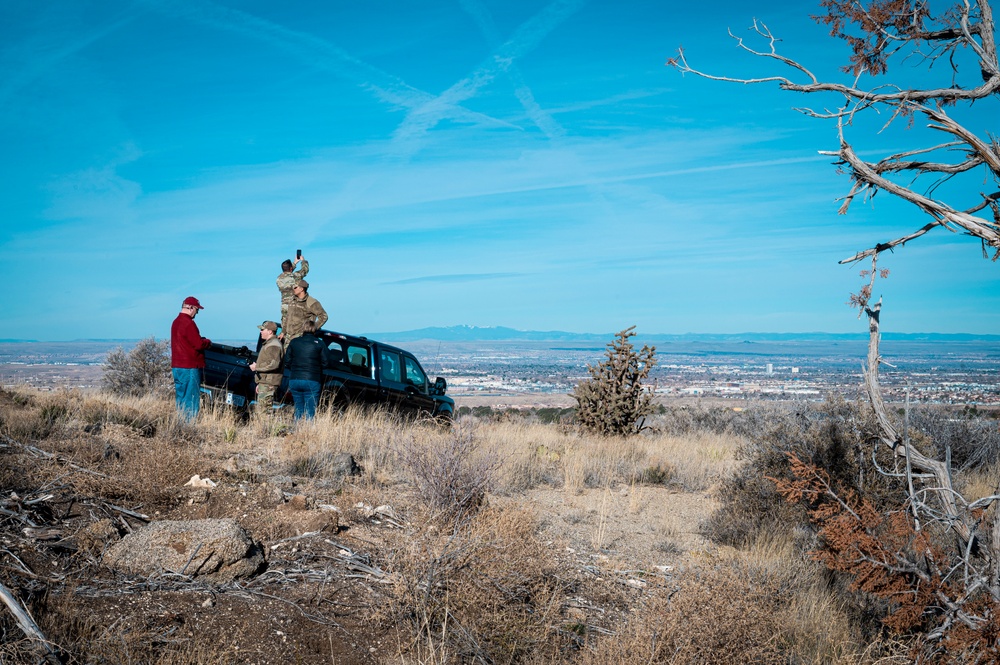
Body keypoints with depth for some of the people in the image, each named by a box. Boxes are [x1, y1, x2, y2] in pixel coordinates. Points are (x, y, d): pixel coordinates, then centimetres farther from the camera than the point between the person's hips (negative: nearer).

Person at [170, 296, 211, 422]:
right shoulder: (188, 323, -16)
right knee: (192, 399, -5)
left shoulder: (176, 322, 14)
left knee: (181, 397, 13)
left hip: (177, 366, 9)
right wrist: (208, 342, 0)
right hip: (190, 367, -9)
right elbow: (199, 345, -19)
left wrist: (201, 340, 13)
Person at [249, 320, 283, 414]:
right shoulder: (269, 343, 22)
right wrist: (259, 384, 28)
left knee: (263, 411, -13)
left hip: (268, 384, -11)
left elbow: (273, 364, -28)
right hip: (265, 382, 11)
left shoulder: (273, 346, -14)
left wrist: (256, 367, -16)